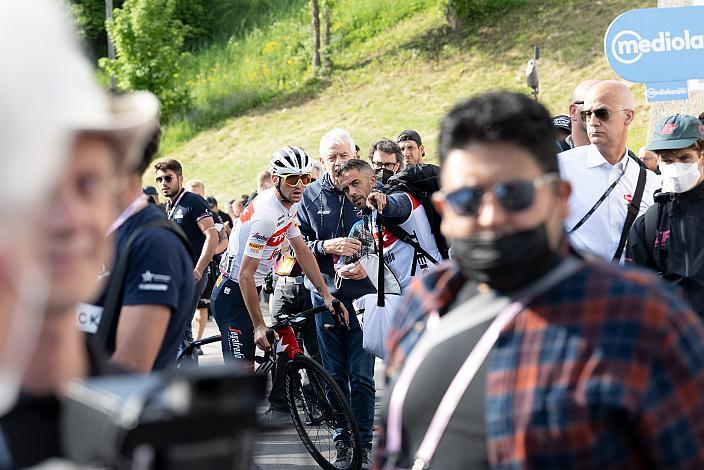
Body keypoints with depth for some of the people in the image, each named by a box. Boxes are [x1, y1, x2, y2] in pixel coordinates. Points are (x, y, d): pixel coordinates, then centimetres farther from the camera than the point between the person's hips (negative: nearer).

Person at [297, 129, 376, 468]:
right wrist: (326, 246, -13)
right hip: (325, 293, 2)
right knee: (334, 374, 7)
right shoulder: (312, 195, 6)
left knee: (361, 376, -3)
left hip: (364, 292, -2)